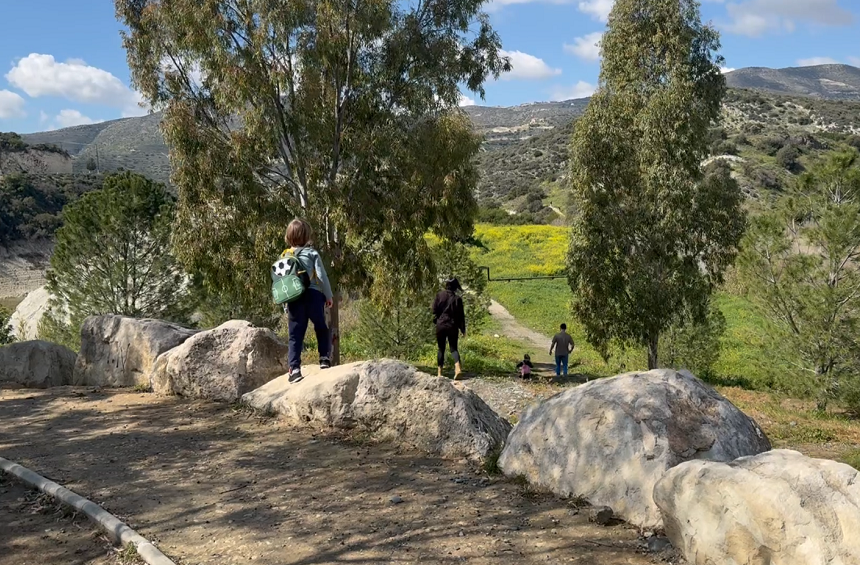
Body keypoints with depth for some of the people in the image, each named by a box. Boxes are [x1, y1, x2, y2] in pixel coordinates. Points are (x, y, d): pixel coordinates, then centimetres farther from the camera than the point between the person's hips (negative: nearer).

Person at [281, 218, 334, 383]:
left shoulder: (284, 257, 9)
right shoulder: (312, 253, 0)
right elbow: (322, 276, -4)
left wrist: (285, 304, 16)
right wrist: (329, 295, 7)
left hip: (293, 299, 2)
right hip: (313, 296, -2)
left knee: (295, 335, 5)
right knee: (321, 328, 18)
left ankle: (294, 368, -2)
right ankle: (325, 358, 13)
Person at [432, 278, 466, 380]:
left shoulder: (440, 295, -4)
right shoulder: (457, 298, -5)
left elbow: (434, 309, -3)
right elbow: (461, 316, -2)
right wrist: (463, 329, 5)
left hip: (440, 325, 1)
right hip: (453, 326, 0)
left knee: (441, 349, 11)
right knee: (453, 348, 7)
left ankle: (440, 372, 11)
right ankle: (458, 367, -17)